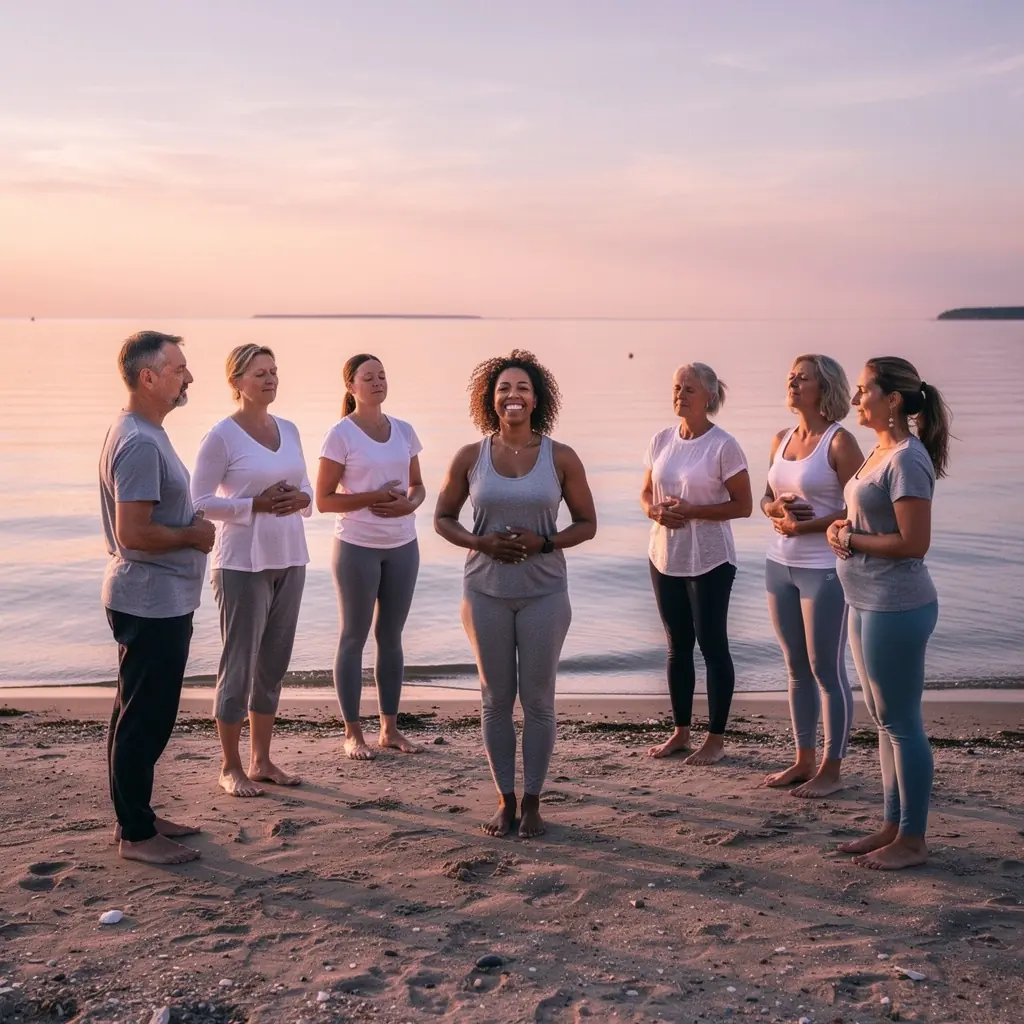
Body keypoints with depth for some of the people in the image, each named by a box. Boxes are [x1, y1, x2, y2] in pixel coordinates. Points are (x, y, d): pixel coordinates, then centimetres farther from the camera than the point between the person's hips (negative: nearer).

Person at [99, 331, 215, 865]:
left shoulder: (142, 434, 12)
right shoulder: (140, 444, -21)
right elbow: (133, 533, -26)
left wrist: (193, 522, 7)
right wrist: (193, 535, -13)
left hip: (158, 600, 11)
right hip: (151, 602, -11)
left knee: (141, 715, 17)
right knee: (144, 719, -1)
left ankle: (138, 816, 28)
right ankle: (135, 834, 8)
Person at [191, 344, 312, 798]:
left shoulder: (288, 430, 10)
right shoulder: (221, 436, -9)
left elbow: (306, 489, 16)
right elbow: (200, 501, -10)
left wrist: (300, 499, -7)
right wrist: (256, 505, -19)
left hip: (289, 558, 6)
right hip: (243, 563, -6)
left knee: (273, 664, 12)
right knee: (239, 664, 0)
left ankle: (262, 760, 24)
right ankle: (230, 767, 12)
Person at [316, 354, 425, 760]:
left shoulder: (403, 431, 7)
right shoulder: (340, 435, -7)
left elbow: (418, 486, 14)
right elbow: (323, 499, -9)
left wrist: (408, 504, -9)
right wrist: (374, 498, -20)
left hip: (402, 545, 5)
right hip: (357, 546, -5)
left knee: (391, 636, 11)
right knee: (354, 637, 3)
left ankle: (390, 728, 20)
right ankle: (353, 733, 10)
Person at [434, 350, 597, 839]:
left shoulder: (561, 459, -3)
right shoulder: (470, 458, 0)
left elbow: (586, 523, 3)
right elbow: (442, 518, 7)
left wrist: (543, 543, -15)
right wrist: (480, 542, -12)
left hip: (543, 592, -1)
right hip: (486, 591, 1)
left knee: (537, 699, 4)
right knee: (495, 698, 8)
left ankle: (532, 801, 18)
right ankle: (504, 799, 21)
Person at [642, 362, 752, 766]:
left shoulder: (723, 446, -12)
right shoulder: (661, 440, 5)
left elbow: (743, 505, -12)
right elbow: (646, 493, 13)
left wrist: (690, 511, -21)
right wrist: (655, 510, -11)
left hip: (709, 561, -6)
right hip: (665, 557, 6)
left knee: (712, 645, 2)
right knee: (678, 646, 14)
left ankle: (716, 738, 13)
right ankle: (680, 732, 26)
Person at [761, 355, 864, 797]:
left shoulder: (839, 441, -12)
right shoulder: (781, 439, 10)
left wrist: (806, 525, -19)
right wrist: (777, 510, -6)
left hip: (824, 569, -7)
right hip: (780, 565, 7)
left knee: (826, 670, 0)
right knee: (796, 668, 14)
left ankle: (831, 770, 10)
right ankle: (803, 760, 24)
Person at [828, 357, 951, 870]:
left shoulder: (907, 459, -18)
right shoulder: (879, 451, 11)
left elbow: (914, 542, -22)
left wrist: (852, 540, -12)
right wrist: (841, 529, 2)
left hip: (896, 606, -10)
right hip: (868, 602, 10)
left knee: (900, 720, 0)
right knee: (883, 718, 16)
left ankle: (912, 839, 11)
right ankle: (892, 825, 27)